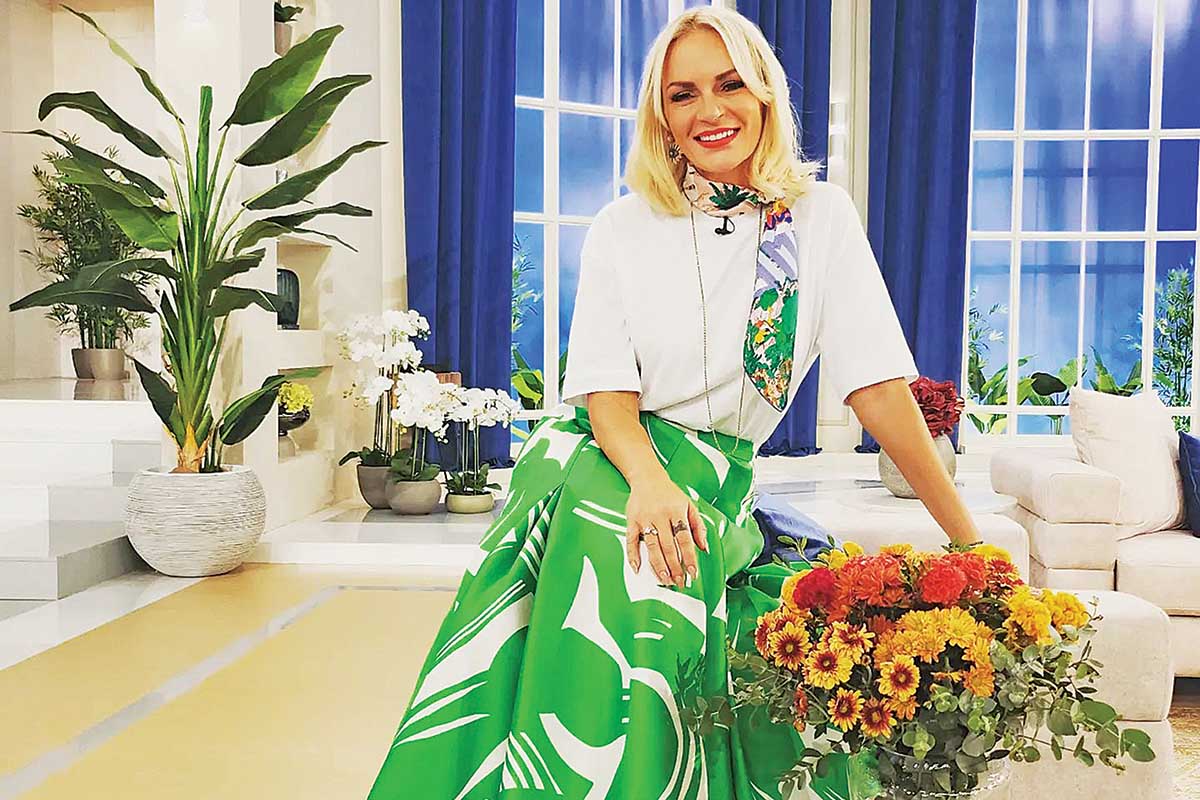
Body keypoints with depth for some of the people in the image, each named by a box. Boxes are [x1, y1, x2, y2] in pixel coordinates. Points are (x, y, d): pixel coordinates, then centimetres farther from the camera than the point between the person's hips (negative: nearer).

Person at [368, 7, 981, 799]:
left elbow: (879, 387, 0)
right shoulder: (624, 228, 4)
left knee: (647, 583, -33)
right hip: (602, 455, 1)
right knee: (609, 546, -34)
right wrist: (650, 480, -25)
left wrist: (971, 540, -3)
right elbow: (607, 390, -2)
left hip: (719, 474, 0)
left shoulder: (820, 216, 3)